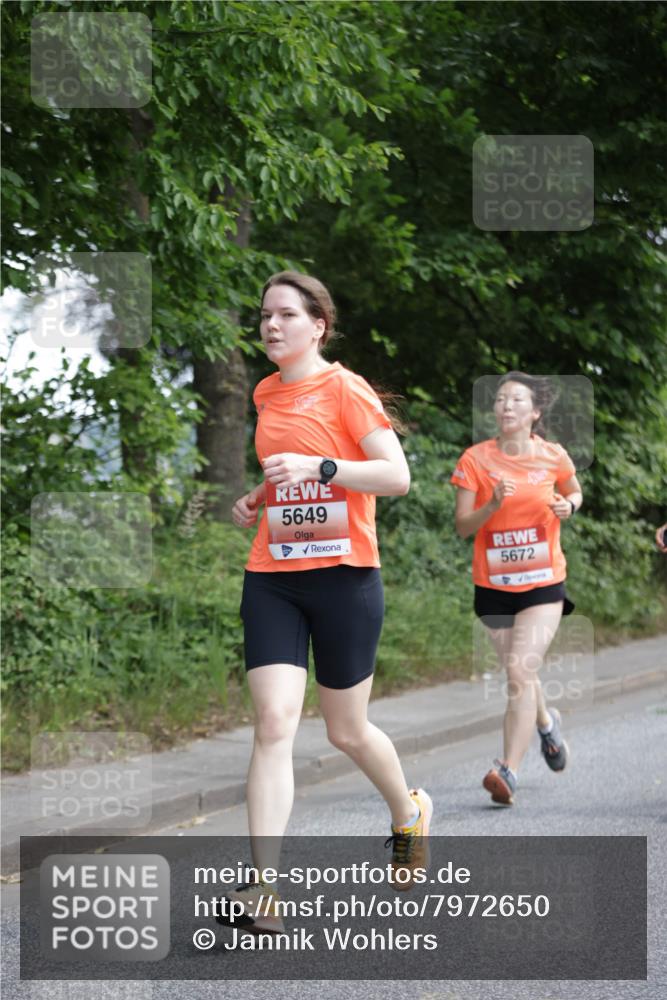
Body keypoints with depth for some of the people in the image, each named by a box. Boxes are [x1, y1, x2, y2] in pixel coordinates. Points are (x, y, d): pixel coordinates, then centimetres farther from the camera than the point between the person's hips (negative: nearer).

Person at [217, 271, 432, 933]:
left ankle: (409, 812, 40)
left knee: (347, 731, 8)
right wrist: (256, 498, 12)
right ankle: (262, 888, -18)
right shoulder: (265, 394, 12)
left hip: (344, 575, -4)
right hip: (272, 578, 4)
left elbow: (397, 476, -12)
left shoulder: (345, 389, -6)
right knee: (274, 721, -12)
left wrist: (319, 467, -24)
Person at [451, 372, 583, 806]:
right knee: (519, 675, 15)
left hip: (543, 583, -2)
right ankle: (547, 723, 49)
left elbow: (575, 492, 18)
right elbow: (463, 527, -5)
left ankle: (508, 772, -22)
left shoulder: (553, 457, -3)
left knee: (520, 672, -18)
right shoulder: (476, 459, -5)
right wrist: (493, 503, -24)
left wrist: (568, 505, -5)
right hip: (494, 586, 2)